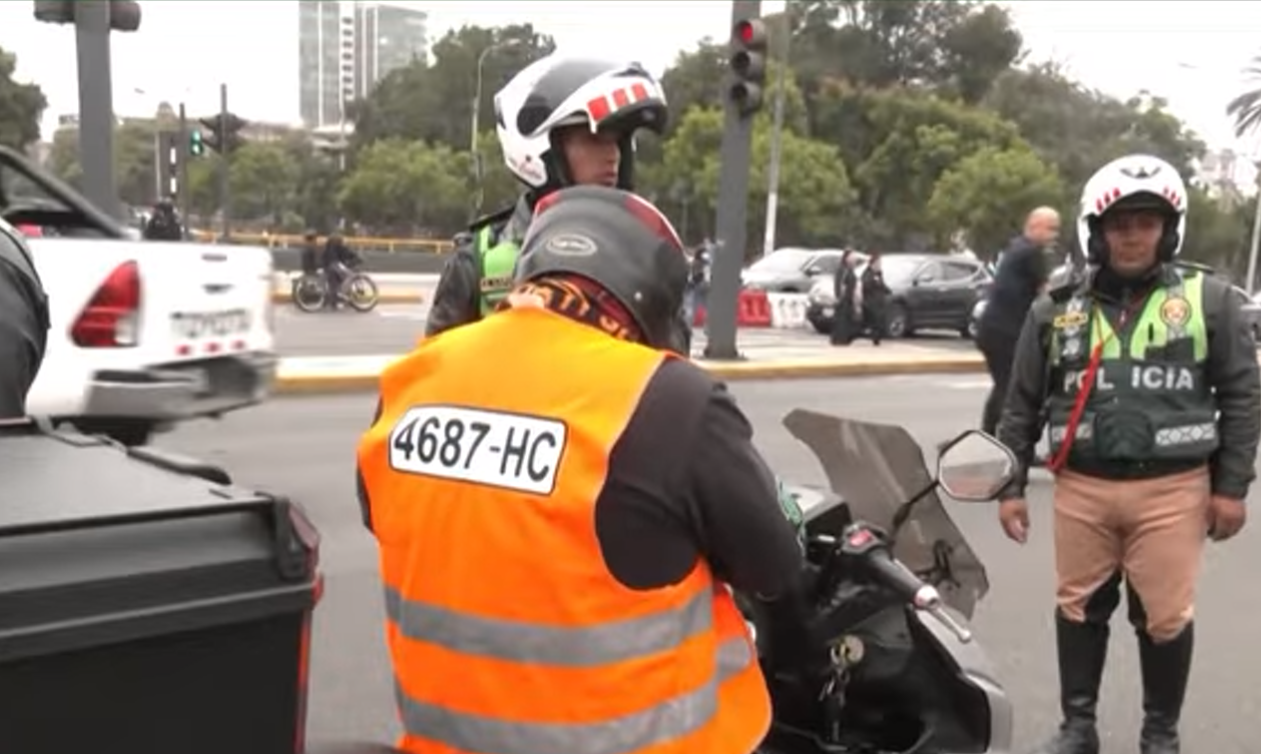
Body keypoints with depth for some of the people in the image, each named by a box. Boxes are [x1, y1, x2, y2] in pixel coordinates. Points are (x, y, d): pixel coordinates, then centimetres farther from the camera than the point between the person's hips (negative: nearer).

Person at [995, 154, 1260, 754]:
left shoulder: (1208, 301, 1)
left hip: (1172, 490, -2)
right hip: (1080, 489, 2)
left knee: (1165, 616, 6)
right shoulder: (1057, 311, 5)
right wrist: (1010, 486, 6)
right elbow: (1022, 406, 9)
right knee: (1080, 608, 12)